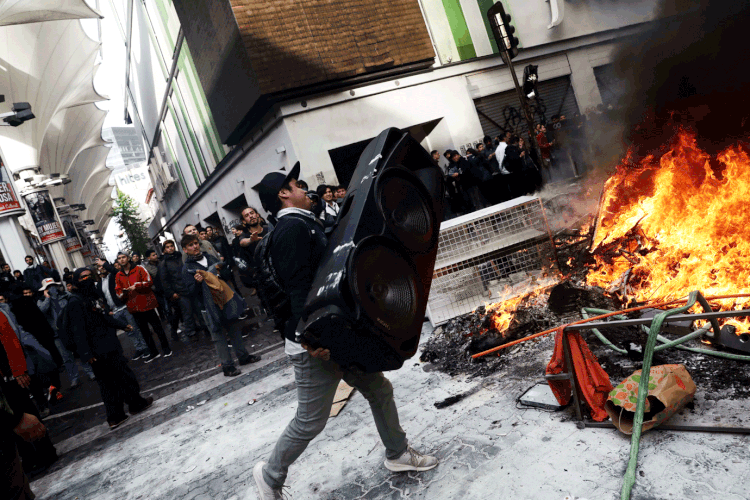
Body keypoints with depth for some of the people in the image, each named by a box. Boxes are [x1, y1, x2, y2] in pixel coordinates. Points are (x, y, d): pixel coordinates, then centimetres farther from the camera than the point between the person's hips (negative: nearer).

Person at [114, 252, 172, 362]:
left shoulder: (139, 269, -1)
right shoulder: (118, 276, 10)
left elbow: (149, 282, -9)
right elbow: (118, 291, 7)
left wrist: (136, 286, -19)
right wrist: (123, 293, -15)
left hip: (147, 304, -4)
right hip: (134, 307, 4)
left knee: (157, 326, 2)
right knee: (144, 330, 11)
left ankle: (166, 348, 16)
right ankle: (153, 352, 22)